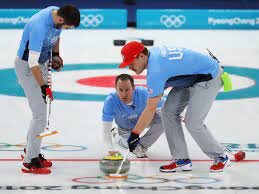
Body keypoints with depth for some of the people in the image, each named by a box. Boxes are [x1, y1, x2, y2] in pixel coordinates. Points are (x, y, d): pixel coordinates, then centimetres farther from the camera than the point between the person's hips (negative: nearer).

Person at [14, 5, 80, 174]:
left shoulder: (57, 13, -8)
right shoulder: (39, 27, -34)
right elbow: (33, 63, -32)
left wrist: (55, 55, 5)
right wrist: (43, 87, -30)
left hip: (43, 62, 9)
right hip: (26, 66, -9)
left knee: (41, 112, 14)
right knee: (40, 114, -11)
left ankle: (31, 150, 27)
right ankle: (30, 159, -4)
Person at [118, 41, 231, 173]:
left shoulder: (156, 70, -30)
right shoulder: (152, 52, -3)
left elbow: (151, 108, -28)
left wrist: (135, 134, -22)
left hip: (209, 78, -10)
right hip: (192, 77, 10)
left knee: (193, 122, -15)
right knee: (168, 112, 0)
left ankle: (221, 158, 6)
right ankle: (181, 160, 4)